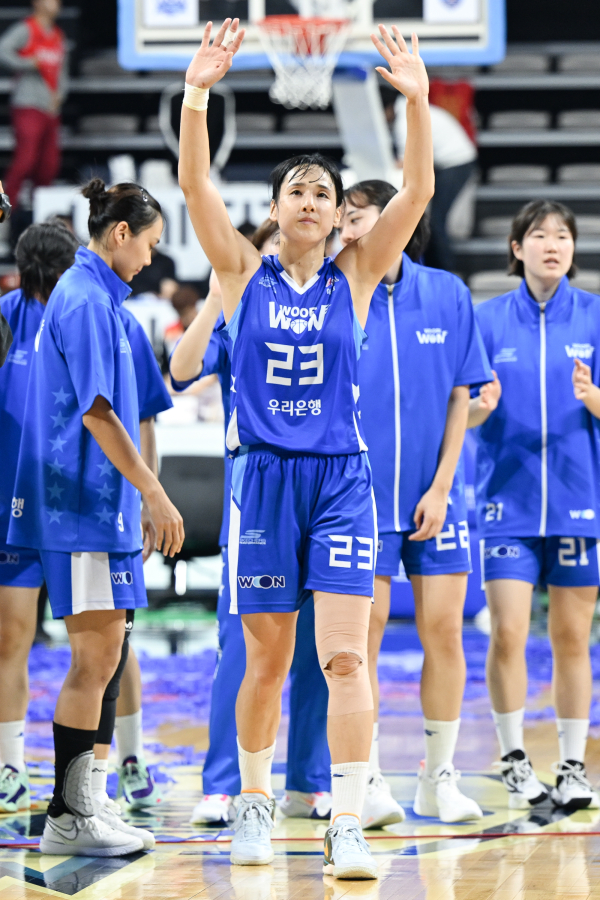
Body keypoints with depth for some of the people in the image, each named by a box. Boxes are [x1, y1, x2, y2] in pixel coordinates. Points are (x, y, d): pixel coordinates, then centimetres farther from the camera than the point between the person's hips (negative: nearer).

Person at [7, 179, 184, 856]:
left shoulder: (94, 296, 18)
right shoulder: (86, 300, -13)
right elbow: (97, 412, -18)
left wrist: (140, 494, 22)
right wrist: (155, 494, -16)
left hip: (93, 501, 10)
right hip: (85, 502, -10)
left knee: (96, 660, 9)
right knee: (97, 657, -8)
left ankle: (73, 811, 11)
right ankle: (68, 818, -5)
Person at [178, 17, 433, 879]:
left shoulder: (355, 275, 5)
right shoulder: (245, 273, 4)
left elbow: (417, 192, -6)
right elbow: (194, 185, -8)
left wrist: (417, 100, -19)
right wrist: (196, 96, -22)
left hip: (341, 479, 0)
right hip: (263, 476, 0)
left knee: (345, 656, -10)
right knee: (267, 662, 8)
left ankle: (347, 827, -12)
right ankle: (255, 804, 27)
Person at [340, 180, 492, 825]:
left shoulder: (447, 294, 3)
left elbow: (460, 398, 4)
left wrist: (441, 487, -2)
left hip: (434, 496, 1)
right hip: (362, 496, -1)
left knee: (444, 631, 1)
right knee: (364, 631, -4)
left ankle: (439, 778, 12)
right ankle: (368, 781, 3)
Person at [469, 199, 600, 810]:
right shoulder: (489, 319, 4)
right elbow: (461, 412, 4)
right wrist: (482, 406, -18)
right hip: (508, 496, 0)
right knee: (508, 634, -7)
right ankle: (514, 761, 7)